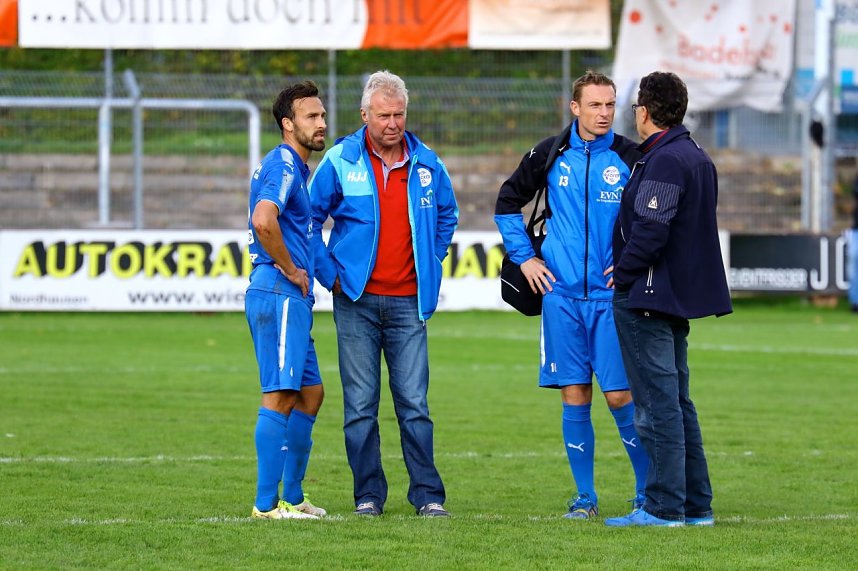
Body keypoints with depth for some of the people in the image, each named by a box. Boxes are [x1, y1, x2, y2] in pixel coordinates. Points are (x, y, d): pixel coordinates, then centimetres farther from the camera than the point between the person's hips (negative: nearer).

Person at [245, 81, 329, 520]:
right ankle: (266, 504, -10)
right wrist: (291, 270, -17)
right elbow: (263, 220, -29)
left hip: (291, 298, 11)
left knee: (310, 393, 14)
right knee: (280, 396, -11)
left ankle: (292, 497, 19)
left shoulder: (293, 167, 20)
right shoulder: (283, 164, -12)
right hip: (278, 294, -11)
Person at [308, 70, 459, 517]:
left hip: (408, 302, 1)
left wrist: (432, 263, 15)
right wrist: (330, 274, 2)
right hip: (357, 302, -1)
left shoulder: (426, 164, 6)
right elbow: (310, 219, 6)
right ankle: (368, 494, 7)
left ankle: (428, 494, 3)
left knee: (414, 403, -1)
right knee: (360, 405, 1)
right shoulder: (340, 162, -2)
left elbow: (447, 216, 23)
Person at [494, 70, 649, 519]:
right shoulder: (550, 154, 4)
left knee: (620, 396, -6)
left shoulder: (631, 158, -1)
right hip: (562, 293, 2)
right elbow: (507, 203, 17)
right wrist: (523, 256, 9)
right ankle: (585, 496, 11)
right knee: (575, 396, 3)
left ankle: (647, 489, 8)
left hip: (612, 296, -2)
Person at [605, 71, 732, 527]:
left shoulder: (663, 161, -17)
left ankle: (664, 506, -5)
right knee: (676, 401, 15)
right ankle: (696, 504, 17)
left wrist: (623, 275, -10)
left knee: (658, 402, -6)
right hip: (681, 293, 10)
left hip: (647, 298, -10)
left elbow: (650, 229, -24)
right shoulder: (699, 159, 14)